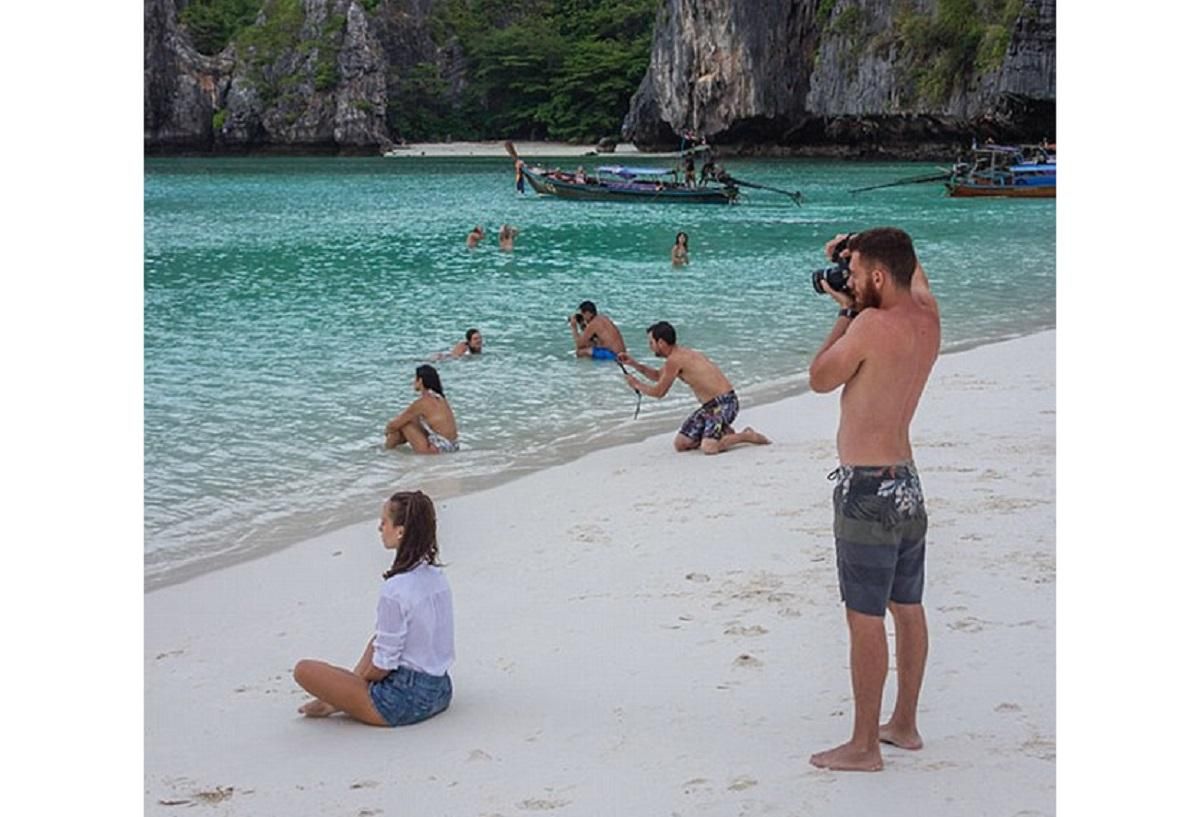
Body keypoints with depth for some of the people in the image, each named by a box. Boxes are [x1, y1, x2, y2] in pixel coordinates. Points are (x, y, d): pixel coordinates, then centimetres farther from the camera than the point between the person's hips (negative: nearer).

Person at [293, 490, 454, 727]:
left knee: (304, 670, -5)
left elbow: (384, 665, -18)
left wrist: (360, 680, 4)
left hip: (406, 702, -8)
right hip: (440, 691, 8)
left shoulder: (395, 590, -23)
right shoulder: (437, 576, 3)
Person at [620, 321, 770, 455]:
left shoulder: (675, 359, -17)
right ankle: (723, 432, 17)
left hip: (724, 404, -10)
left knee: (708, 448, -27)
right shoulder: (681, 354, 13)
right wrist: (634, 364, 22)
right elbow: (658, 375, 31)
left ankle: (748, 436, -5)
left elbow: (659, 392, -8)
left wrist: (637, 385, 9)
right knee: (680, 444, 5)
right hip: (710, 406, 10)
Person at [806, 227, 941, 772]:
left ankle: (864, 745, 6)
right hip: (906, 481, 9)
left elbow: (820, 379, -7)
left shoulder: (873, 325, -20)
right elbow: (913, 270, 27)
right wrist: (856, 254, 13)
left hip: (867, 487, -9)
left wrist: (848, 312, -1)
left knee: (865, 618, -1)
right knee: (907, 609, 17)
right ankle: (904, 725, 30)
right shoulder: (927, 316, 4)